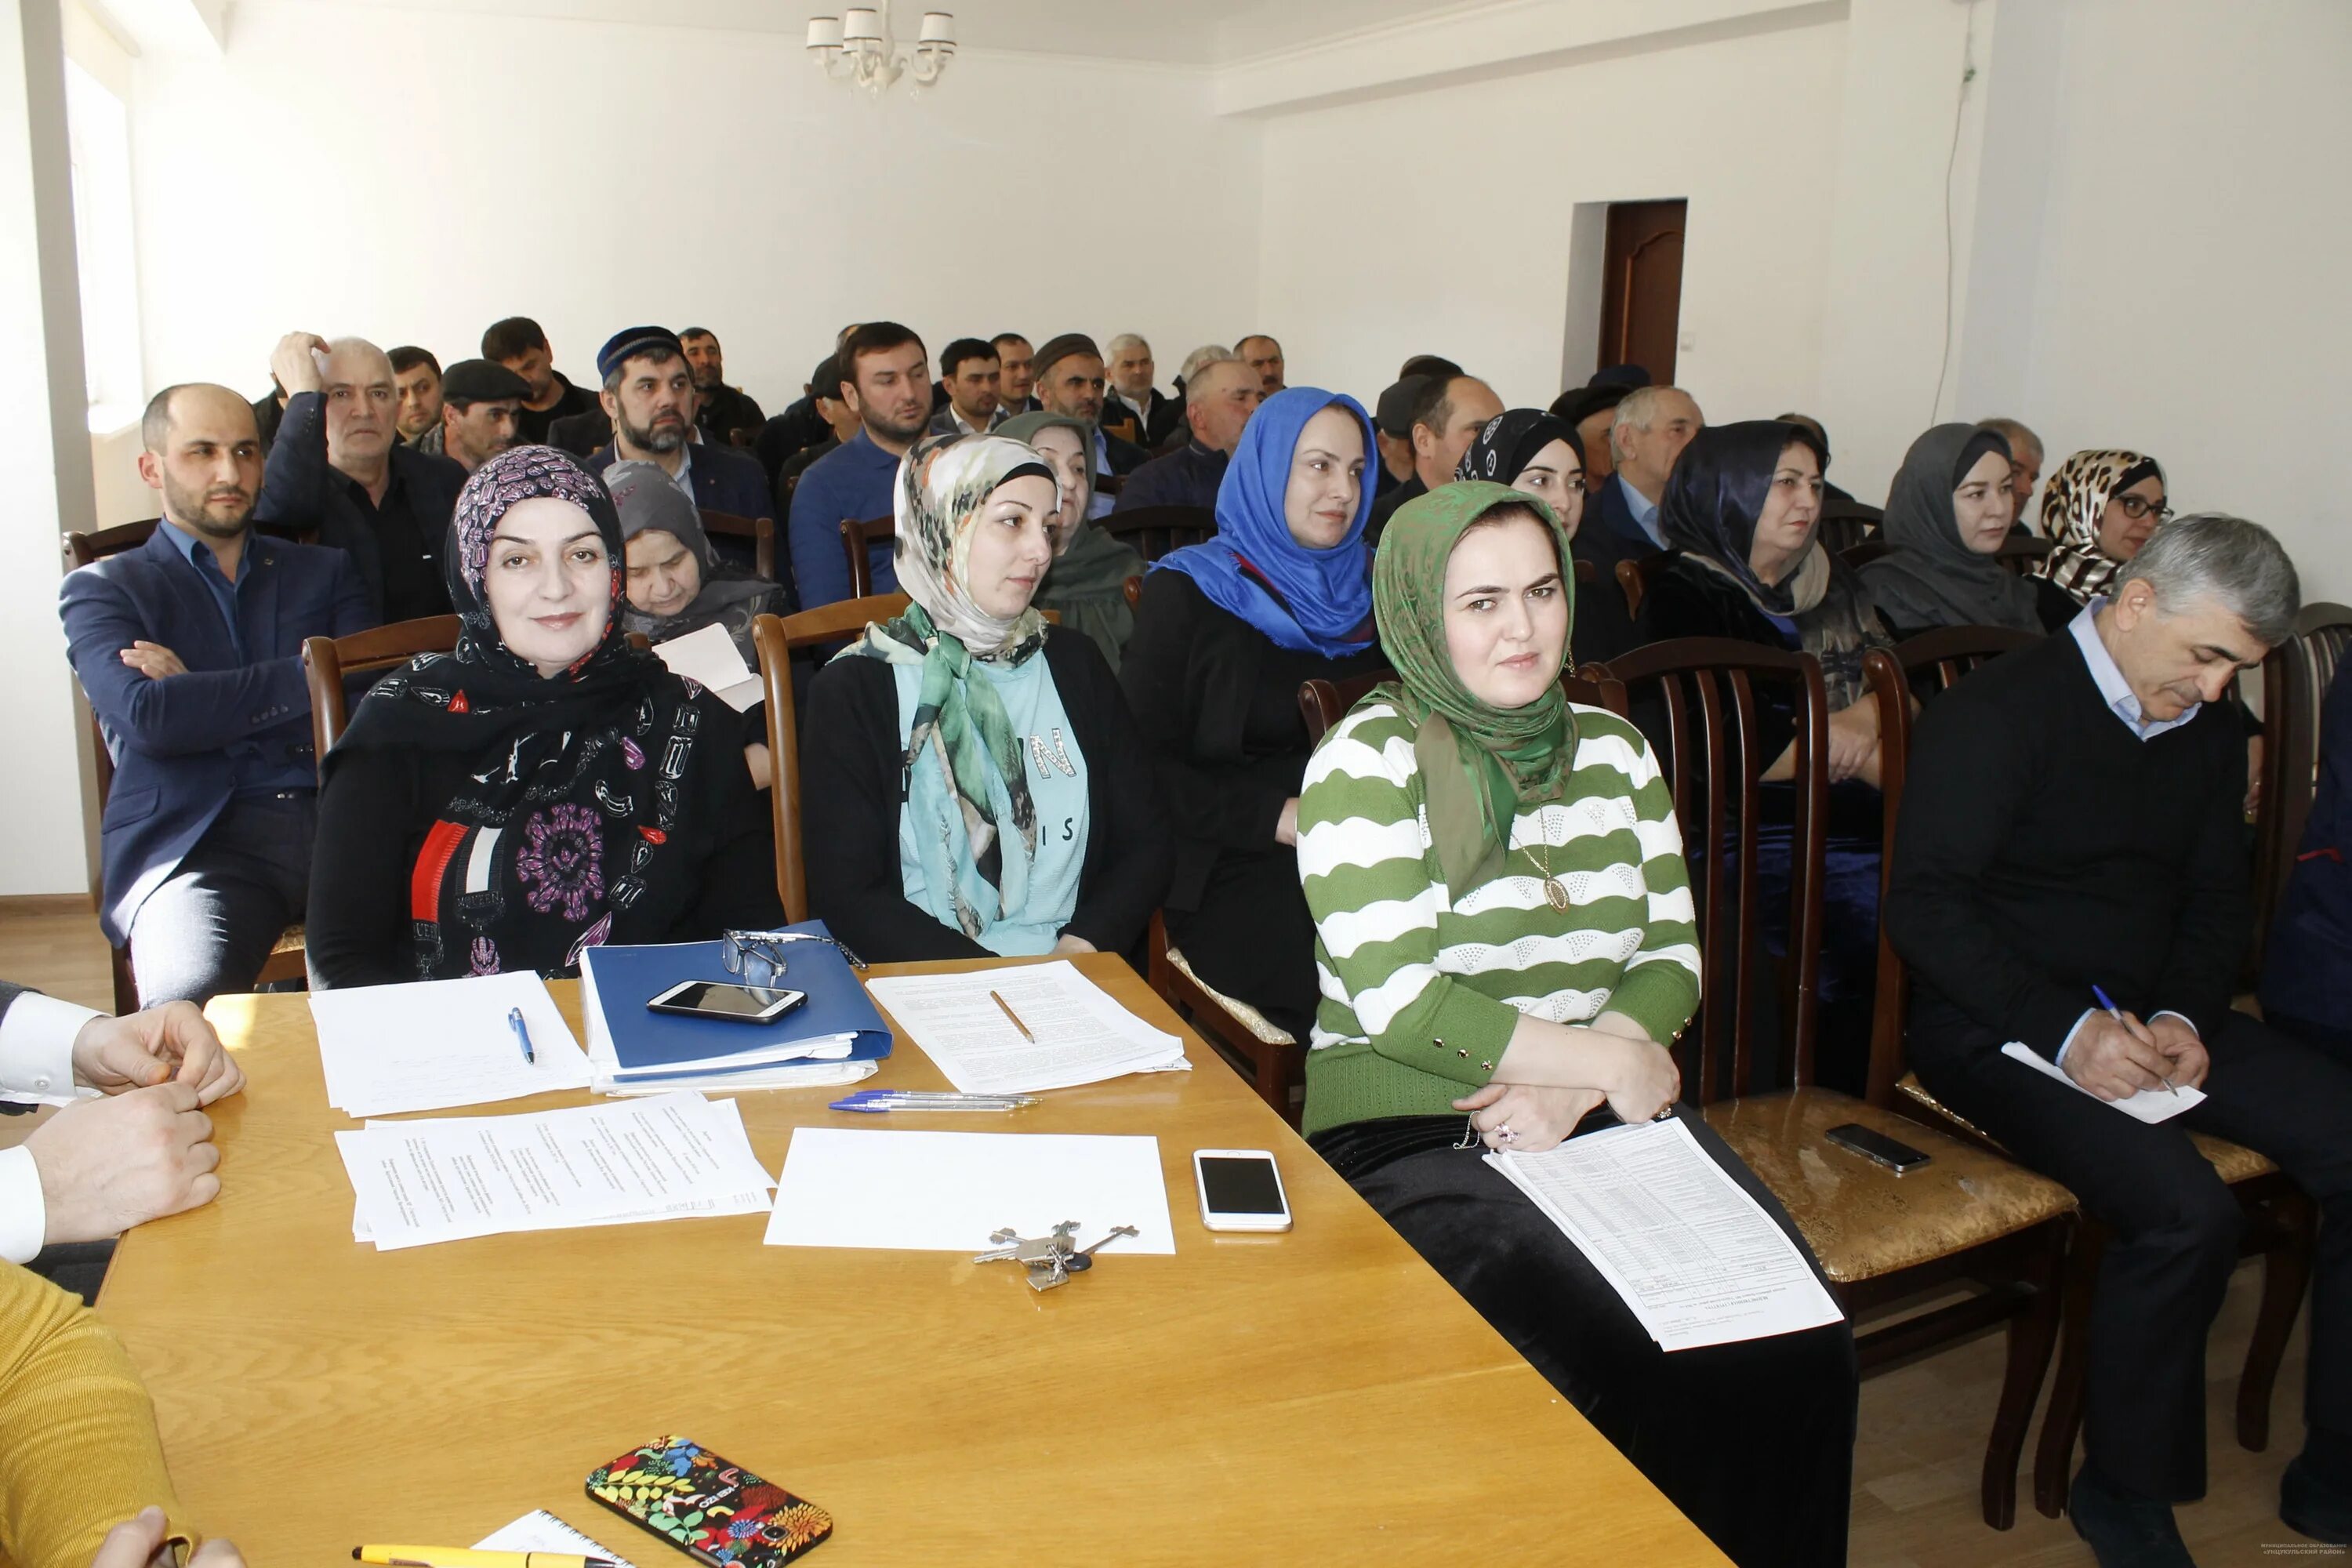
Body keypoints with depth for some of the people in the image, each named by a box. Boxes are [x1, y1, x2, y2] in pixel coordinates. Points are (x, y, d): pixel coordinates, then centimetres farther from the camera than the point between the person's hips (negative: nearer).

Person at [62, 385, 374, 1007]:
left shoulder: (325, 571, 24)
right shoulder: (101, 588, 16)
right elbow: (147, 717, -4)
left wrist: (203, 698, 0)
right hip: (195, 842, -2)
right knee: (191, 1003, -35)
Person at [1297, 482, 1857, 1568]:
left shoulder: (1612, 747, 11)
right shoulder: (1368, 761, -7)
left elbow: (1671, 956, 8)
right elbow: (1396, 999, -15)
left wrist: (1572, 1089, -11)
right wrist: (1613, 1059, -13)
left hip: (1600, 1113, 5)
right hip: (1409, 1132, -5)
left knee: (1798, 1347, -16)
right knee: (1636, 1363, -25)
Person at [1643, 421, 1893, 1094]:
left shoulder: (1835, 584, 24)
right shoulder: (1686, 597, 3)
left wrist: (1865, 720, -9)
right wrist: (1858, 754, -1)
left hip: (1867, 821, 6)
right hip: (1770, 841, -6)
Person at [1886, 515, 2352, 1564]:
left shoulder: (2209, 729, 13)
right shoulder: (1998, 713, -12)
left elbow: (2217, 904, 16)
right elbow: (1925, 904, -19)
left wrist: (2186, 1017, -5)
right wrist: (2067, 1031, -26)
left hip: (2151, 1014, 8)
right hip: (1999, 1028, -7)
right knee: (2185, 1211, -28)